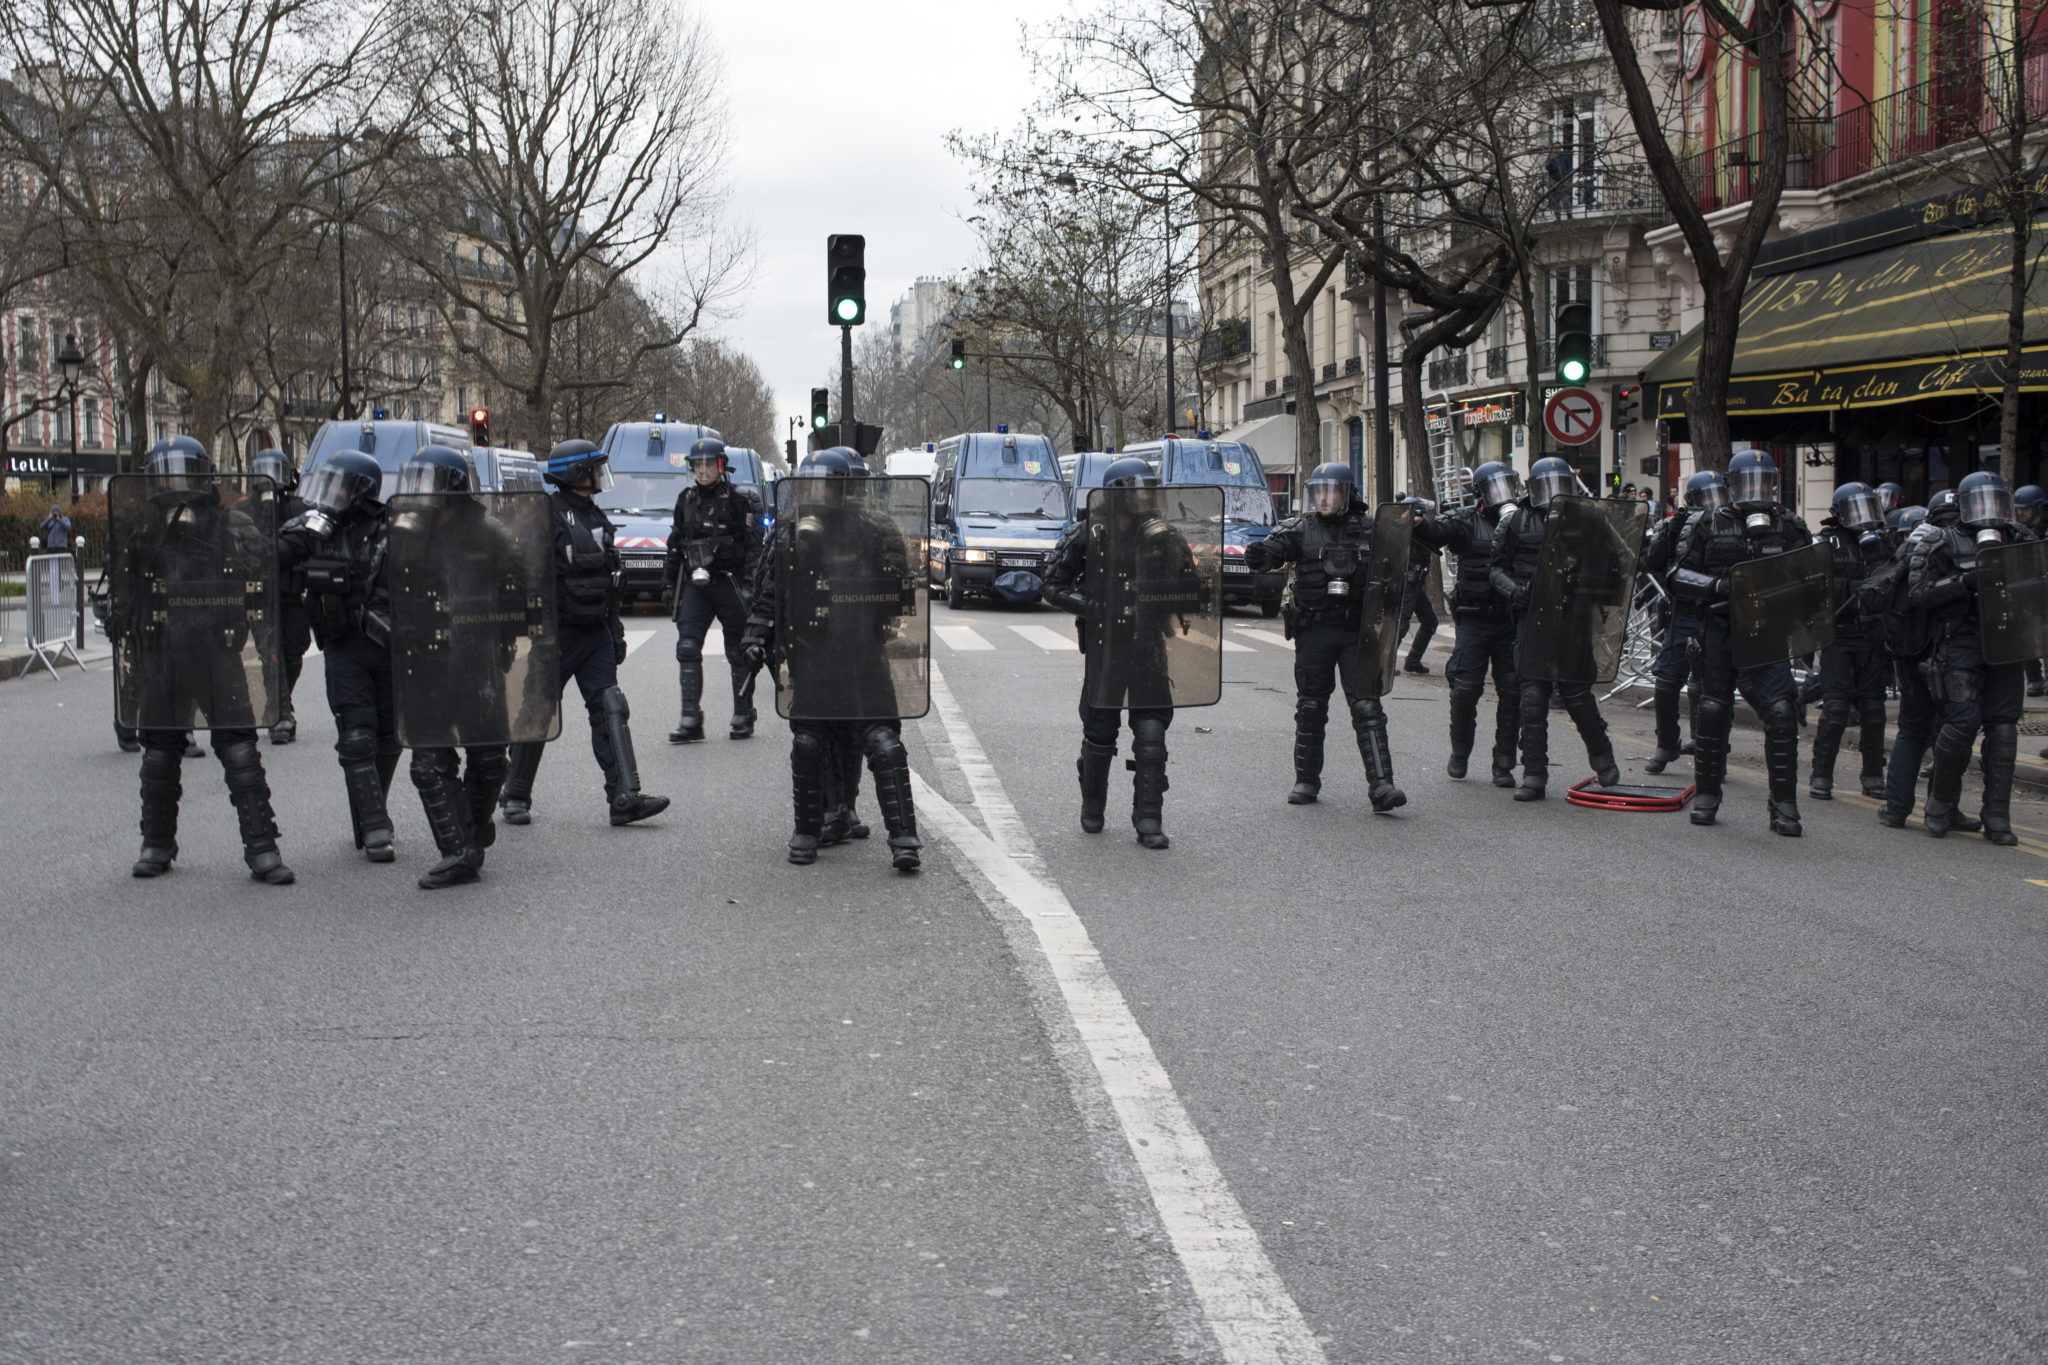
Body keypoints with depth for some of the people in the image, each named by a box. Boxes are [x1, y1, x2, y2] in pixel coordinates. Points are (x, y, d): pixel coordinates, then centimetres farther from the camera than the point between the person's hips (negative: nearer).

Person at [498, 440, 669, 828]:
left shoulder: (596, 516, 14)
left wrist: (615, 629, 20)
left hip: (596, 633, 7)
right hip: (557, 633, -7)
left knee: (610, 709, -3)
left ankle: (625, 797, -9)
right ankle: (516, 796, 18)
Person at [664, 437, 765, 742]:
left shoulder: (739, 500, -3)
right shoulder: (686, 500, 12)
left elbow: (753, 546, -6)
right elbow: (675, 545, 19)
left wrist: (748, 585, -13)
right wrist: (670, 584, 18)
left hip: (729, 581, -4)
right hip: (695, 583, 4)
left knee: (739, 652, 4)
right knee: (687, 647, -7)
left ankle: (743, 717, 15)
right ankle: (690, 720, -7)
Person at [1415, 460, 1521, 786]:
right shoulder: (1468, 522, 1)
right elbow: (1438, 532, -16)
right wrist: (1417, 523, -36)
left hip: (1511, 621, 2)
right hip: (1473, 618, -2)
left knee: (1512, 692, 1)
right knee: (1465, 687, -1)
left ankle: (1503, 764, 10)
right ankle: (1460, 754, 20)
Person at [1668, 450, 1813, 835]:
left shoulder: (1790, 527, 8)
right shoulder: (1709, 525, 5)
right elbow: (1680, 574, 3)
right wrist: (1718, 585, -13)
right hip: (1720, 632, 0)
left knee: (1781, 713, -9)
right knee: (1713, 711, 6)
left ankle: (1784, 806, -2)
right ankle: (1706, 795, 22)